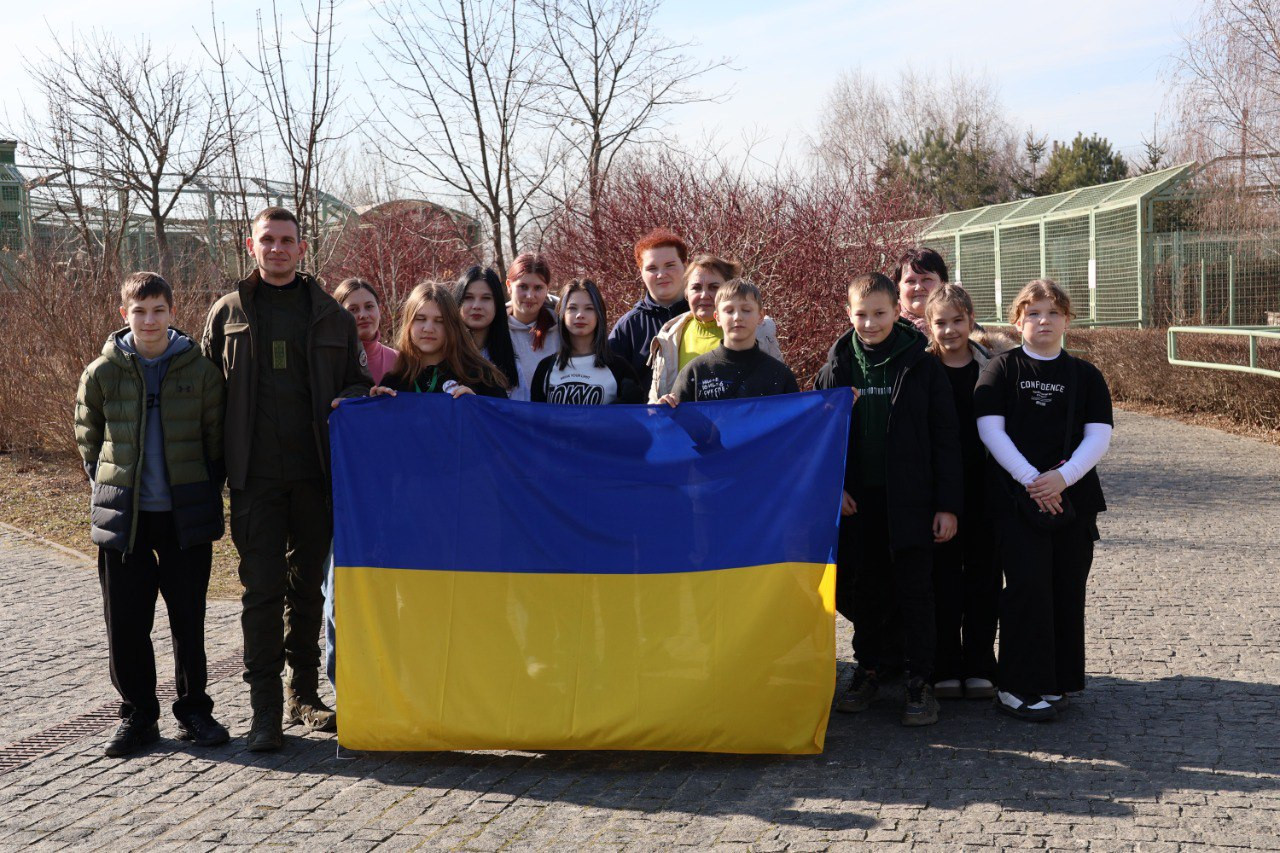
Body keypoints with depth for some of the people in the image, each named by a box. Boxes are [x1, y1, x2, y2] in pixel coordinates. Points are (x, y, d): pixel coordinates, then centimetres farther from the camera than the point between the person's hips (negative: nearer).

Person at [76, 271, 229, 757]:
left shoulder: (199, 370, -1)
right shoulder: (102, 373, 1)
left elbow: (217, 437, 7)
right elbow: (88, 440, 12)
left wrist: (206, 493, 3)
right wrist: (109, 489, 6)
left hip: (187, 515, -1)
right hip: (123, 516, 1)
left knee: (189, 617, 6)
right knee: (126, 621, 4)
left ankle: (193, 710, 20)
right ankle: (137, 716, 17)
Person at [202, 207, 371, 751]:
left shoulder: (329, 314, 9)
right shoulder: (228, 312, 7)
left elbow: (359, 380, 14)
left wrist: (348, 402, -10)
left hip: (315, 471, 2)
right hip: (256, 476, -2)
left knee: (308, 584, 11)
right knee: (261, 588, -4)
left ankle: (303, 694, 23)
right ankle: (266, 708, 2)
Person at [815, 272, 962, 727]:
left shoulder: (923, 367, -3)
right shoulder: (837, 366, 4)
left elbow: (945, 440, -2)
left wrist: (947, 504, -7)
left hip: (910, 501, -3)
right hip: (856, 501, 3)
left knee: (915, 592, 1)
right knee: (862, 590, 12)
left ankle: (920, 682, 10)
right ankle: (869, 668, 27)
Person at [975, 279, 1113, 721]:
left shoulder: (1084, 375, 10)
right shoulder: (1003, 367, 4)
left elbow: (1099, 436, 0)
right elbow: (990, 428, -6)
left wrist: (1062, 477, -16)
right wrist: (1030, 479, -16)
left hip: (1073, 497, 3)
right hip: (1015, 498, -3)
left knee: (1067, 589, 5)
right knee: (1028, 584, -10)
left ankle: (1058, 680, 18)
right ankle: (1017, 687, -3)